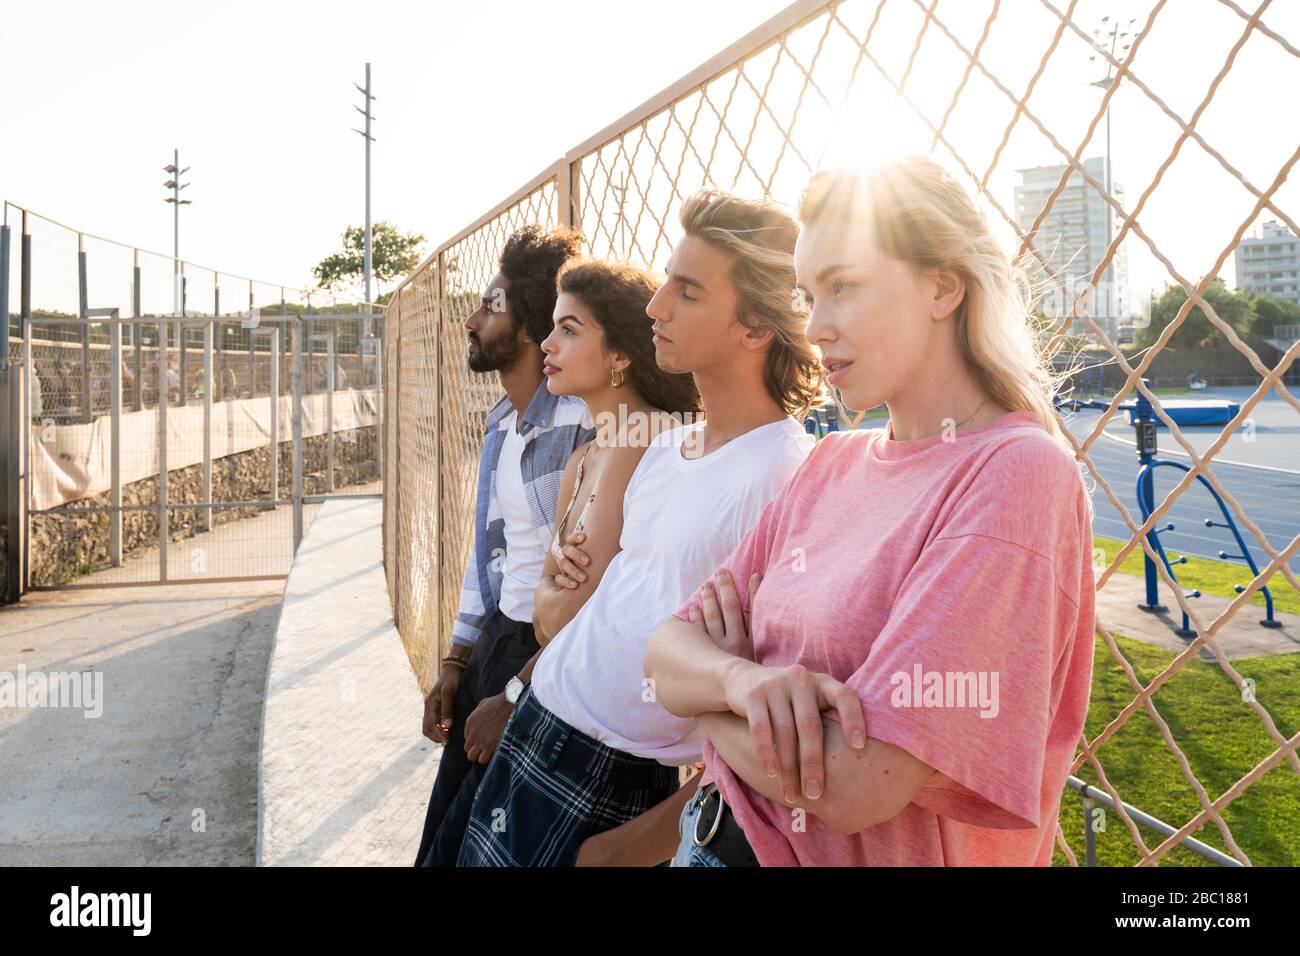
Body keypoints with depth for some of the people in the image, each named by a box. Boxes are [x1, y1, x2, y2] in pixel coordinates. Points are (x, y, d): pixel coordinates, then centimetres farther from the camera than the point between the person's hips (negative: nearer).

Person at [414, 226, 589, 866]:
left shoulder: (583, 423, -20)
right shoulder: (502, 423, 10)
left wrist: (519, 695, -17)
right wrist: (456, 663, 14)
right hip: (493, 644, 8)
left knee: (462, 846, 5)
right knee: (441, 834, 17)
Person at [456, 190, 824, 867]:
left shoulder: (784, 477, -22)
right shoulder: (666, 445, 4)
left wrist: (629, 846, -15)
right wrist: (579, 557, -1)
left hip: (610, 792, -8)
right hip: (533, 726, 8)